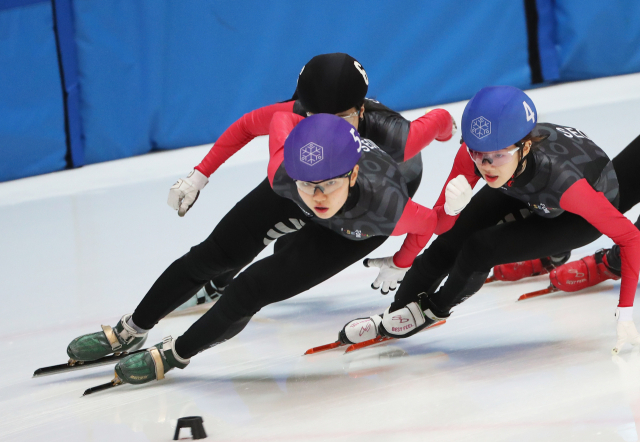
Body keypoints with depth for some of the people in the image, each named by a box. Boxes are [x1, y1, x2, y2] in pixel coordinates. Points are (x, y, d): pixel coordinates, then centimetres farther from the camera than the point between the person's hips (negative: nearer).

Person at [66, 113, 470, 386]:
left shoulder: (385, 209, -47)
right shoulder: (283, 173, -42)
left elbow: (428, 222, -24)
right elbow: (283, 118, -20)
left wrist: (399, 266, -9)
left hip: (353, 231, -2)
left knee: (257, 287, -14)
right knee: (214, 252, 5)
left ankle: (176, 355, 10)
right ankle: (130, 333, 26)